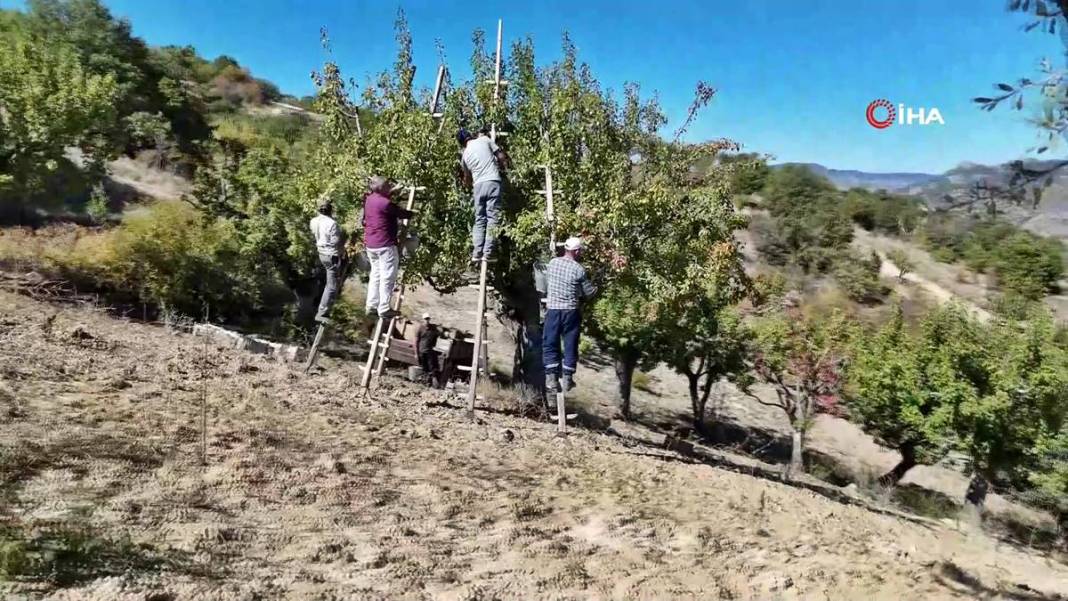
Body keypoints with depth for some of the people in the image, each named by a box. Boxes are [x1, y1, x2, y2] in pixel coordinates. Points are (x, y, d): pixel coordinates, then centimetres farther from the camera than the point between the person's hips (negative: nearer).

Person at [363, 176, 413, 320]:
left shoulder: (369, 199, 6)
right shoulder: (385, 203, -20)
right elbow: (402, 214, -10)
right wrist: (414, 213, 8)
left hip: (370, 244, 9)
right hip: (385, 244, -9)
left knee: (375, 274, 18)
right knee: (387, 277, -1)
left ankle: (371, 306, 21)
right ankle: (384, 309, 1)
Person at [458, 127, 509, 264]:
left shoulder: (465, 155, 17)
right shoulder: (485, 140, 7)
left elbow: (467, 178, 28)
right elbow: (502, 157, 6)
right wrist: (503, 166, 26)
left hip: (478, 185, 3)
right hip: (493, 182, -3)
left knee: (479, 220, 10)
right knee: (492, 218, -3)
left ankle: (477, 253, 2)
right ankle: (488, 252, -9)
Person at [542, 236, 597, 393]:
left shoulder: (552, 263, -1)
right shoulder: (578, 269, -11)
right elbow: (589, 292, -3)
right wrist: (597, 288, 19)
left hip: (552, 309, 2)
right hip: (571, 311, -2)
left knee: (550, 344, 8)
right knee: (570, 345, 10)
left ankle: (551, 378, -1)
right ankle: (567, 378, 15)